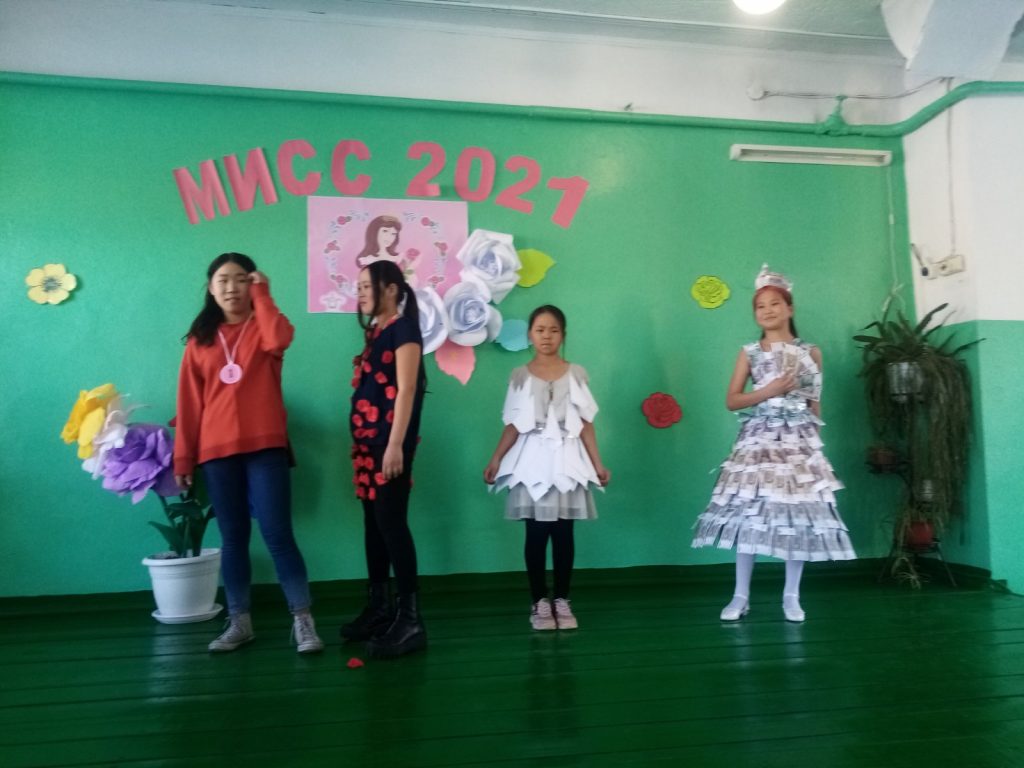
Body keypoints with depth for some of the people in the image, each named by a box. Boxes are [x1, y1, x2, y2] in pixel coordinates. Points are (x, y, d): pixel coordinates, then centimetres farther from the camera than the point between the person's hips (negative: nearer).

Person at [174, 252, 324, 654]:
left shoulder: (263, 326, 6)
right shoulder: (200, 339, 12)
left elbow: (279, 339, -21)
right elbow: (189, 403, 10)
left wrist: (262, 295, -7)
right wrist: (183, 457, 7)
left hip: (265, 447, -3)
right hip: (216, 452, 3)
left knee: (278, 533, -5)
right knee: (233, 538, 9)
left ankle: (303, 620, 1)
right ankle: (239, 622, 19)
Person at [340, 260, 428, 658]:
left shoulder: (403, 328, -7)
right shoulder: (375, 331, 17)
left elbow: (405, 391, -15)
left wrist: (396, 445, -20)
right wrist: (361, 441, 17)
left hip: (390, 438, -9)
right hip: (367, 438, 9)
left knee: (391, 522, -9)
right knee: (373, 522, 11)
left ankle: (410, 619, -4)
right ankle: (379, 606, 22)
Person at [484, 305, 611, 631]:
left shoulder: (576, 373, 5)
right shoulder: (520, 376, 3)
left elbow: (586, 424, 5)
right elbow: (513, 425, 2)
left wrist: (597, 463, 2)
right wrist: (496, 460, -6)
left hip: (567, 460, 1)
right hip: (532, 460, 0)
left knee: (563, 533, 3)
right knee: (536, 533, 2)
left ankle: (562, 601, 14)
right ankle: (539, 602, 12)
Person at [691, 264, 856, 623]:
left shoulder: (811, 352, 7)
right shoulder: (749, 353, 4)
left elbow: (815, 401, 14)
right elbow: (731, 401, -1)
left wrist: (812, 435, 10)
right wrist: (769, 391, -12)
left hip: (799, 442, 1)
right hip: (758, 440, -1)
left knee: (799, 516, 1)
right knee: (748, 515, -3)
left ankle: (791, 596, 15)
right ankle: (740, 596, 8)